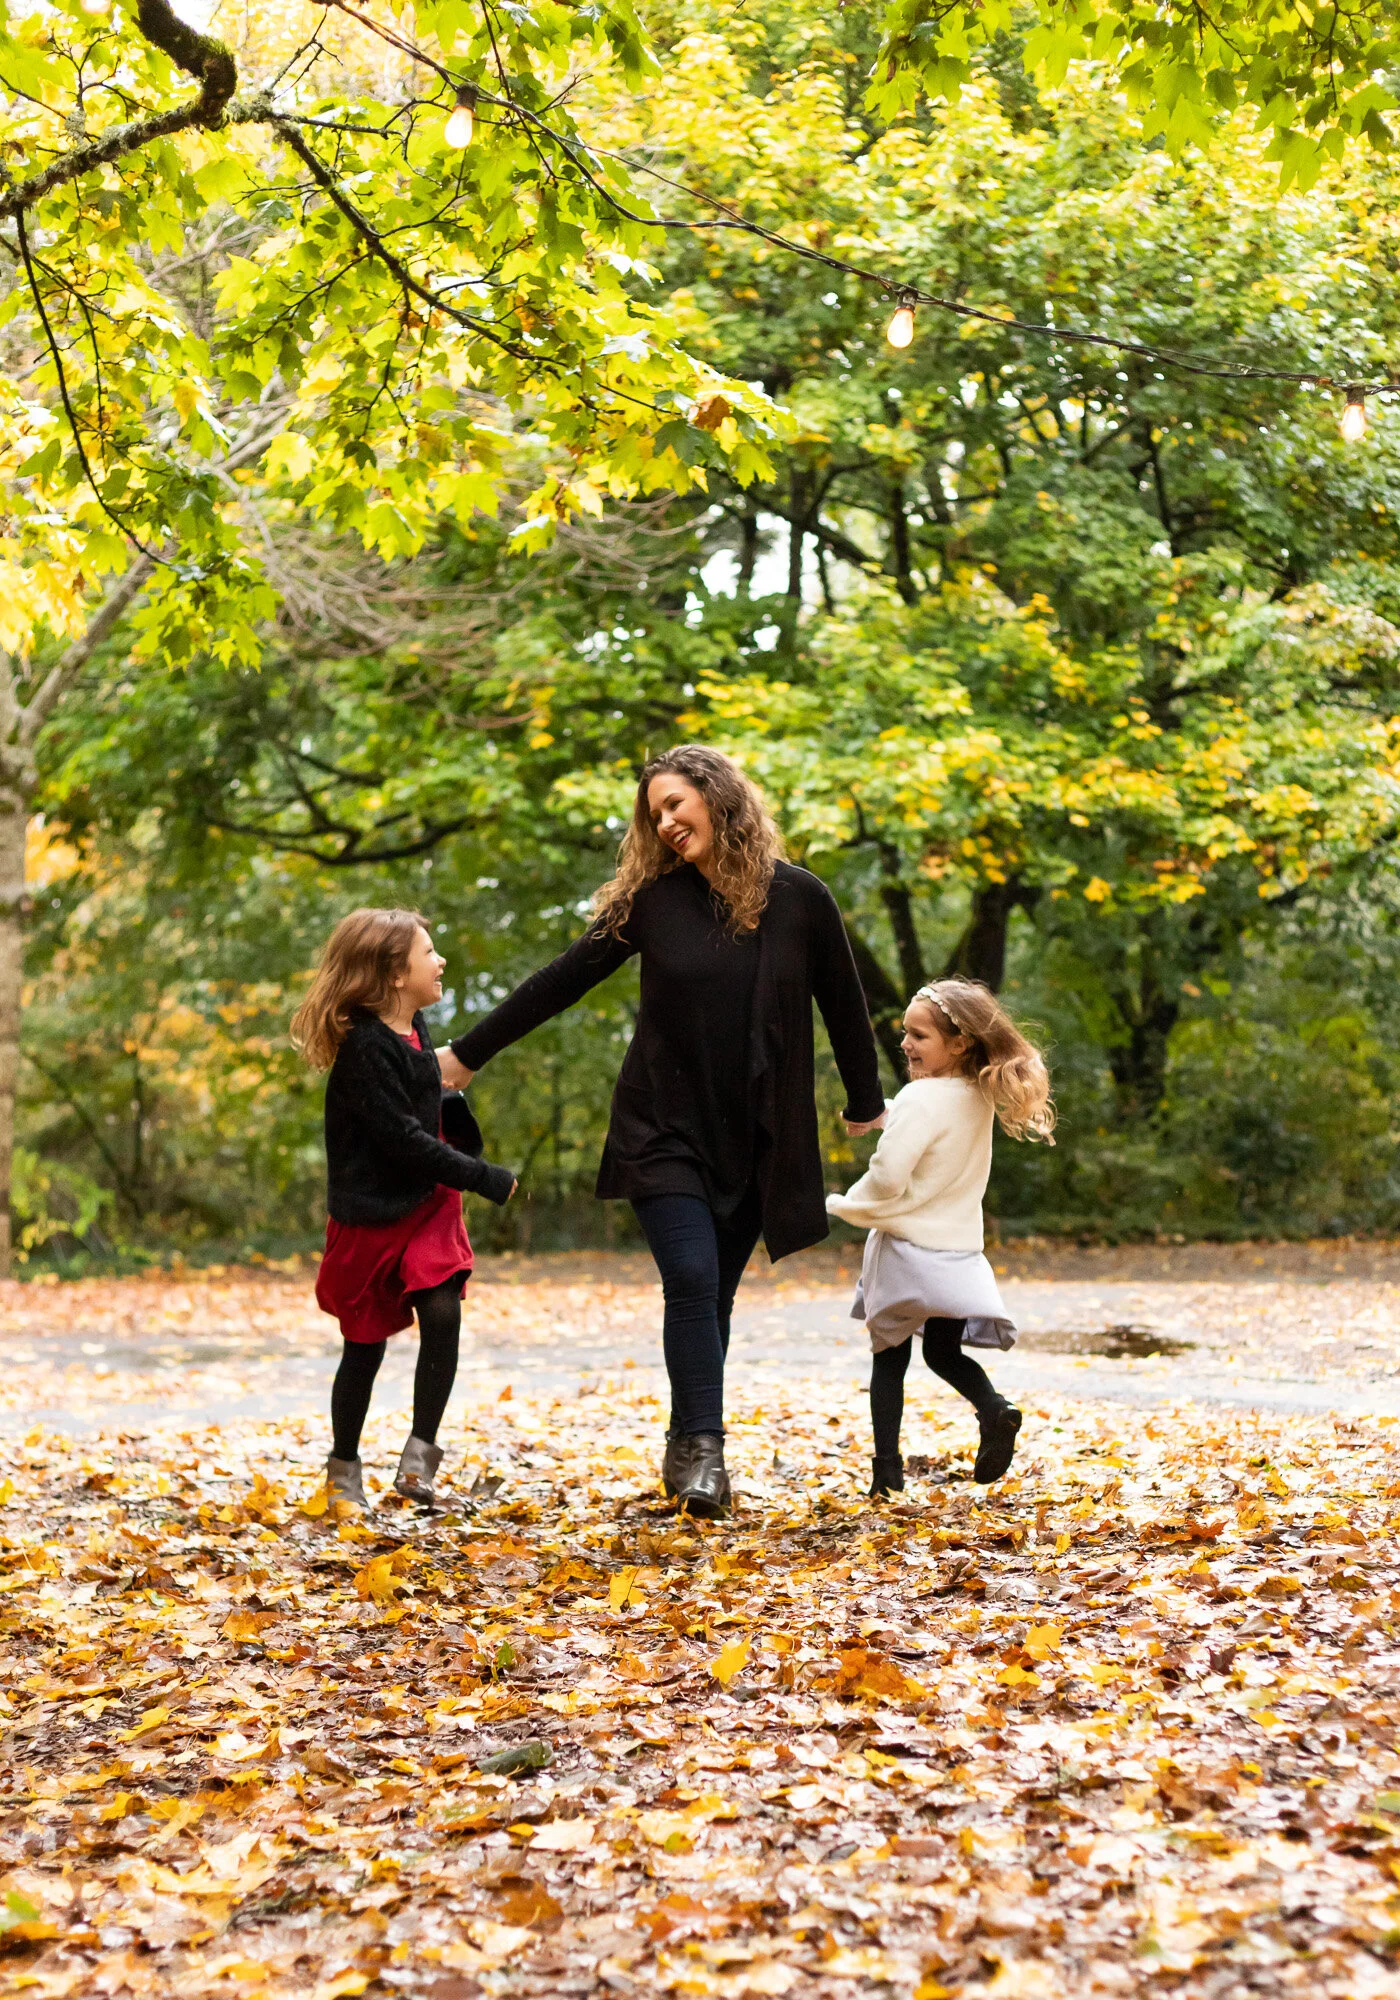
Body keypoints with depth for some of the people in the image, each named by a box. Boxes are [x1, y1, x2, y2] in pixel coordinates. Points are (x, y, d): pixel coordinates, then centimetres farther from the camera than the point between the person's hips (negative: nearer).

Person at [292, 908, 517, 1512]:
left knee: (442, 1315, -15)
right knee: (365, 1343, 6)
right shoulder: (363, 1046, -20)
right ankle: (344, 1468, 24)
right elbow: (401, 1138, -23)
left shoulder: (413, 1029, 5)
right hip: (372, 1213, -6)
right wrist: (486, 1178, -20)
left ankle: (420, 1453, -8)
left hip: (427, 1203, 6)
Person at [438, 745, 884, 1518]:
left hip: (757, 1142, 1)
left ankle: (687, 1448, 14)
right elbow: (562, 980, 5)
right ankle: (702, 1448, -11)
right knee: (692, 1281, -14)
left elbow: (842, 1005, 9)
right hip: (665, 1131, -1)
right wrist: (468, 1053, 7)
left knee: (711, 1296, 4)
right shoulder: (651, 899, 0)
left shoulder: (800, 899, -2)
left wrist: (866, 1103, 18)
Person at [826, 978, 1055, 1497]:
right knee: (944, 1352, 17)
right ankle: (993, 1408, -11)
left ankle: (887, 1467, 4)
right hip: (960, 1249, 6)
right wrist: (880, 1114, 15)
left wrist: (842, 1205, -7)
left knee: (890, 1357, 7)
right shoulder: (981, 1098, 4)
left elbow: (888, 1176, -23)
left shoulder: (922, 1098, -18)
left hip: (909, 1249, -6)